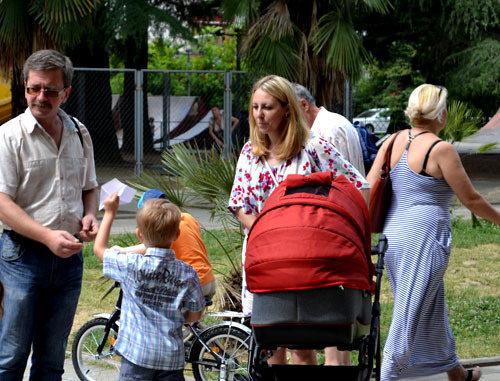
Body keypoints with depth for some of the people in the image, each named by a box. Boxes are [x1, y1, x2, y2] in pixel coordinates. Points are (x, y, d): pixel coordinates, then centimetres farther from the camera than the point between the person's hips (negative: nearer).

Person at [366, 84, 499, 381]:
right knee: (410, 314, -2)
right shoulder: (441, 150, -12)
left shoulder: (394, 142, 6)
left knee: (432, 307, 20)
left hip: (392, 235, 8)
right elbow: (471, 199, -6)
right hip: (423, 239, -8)